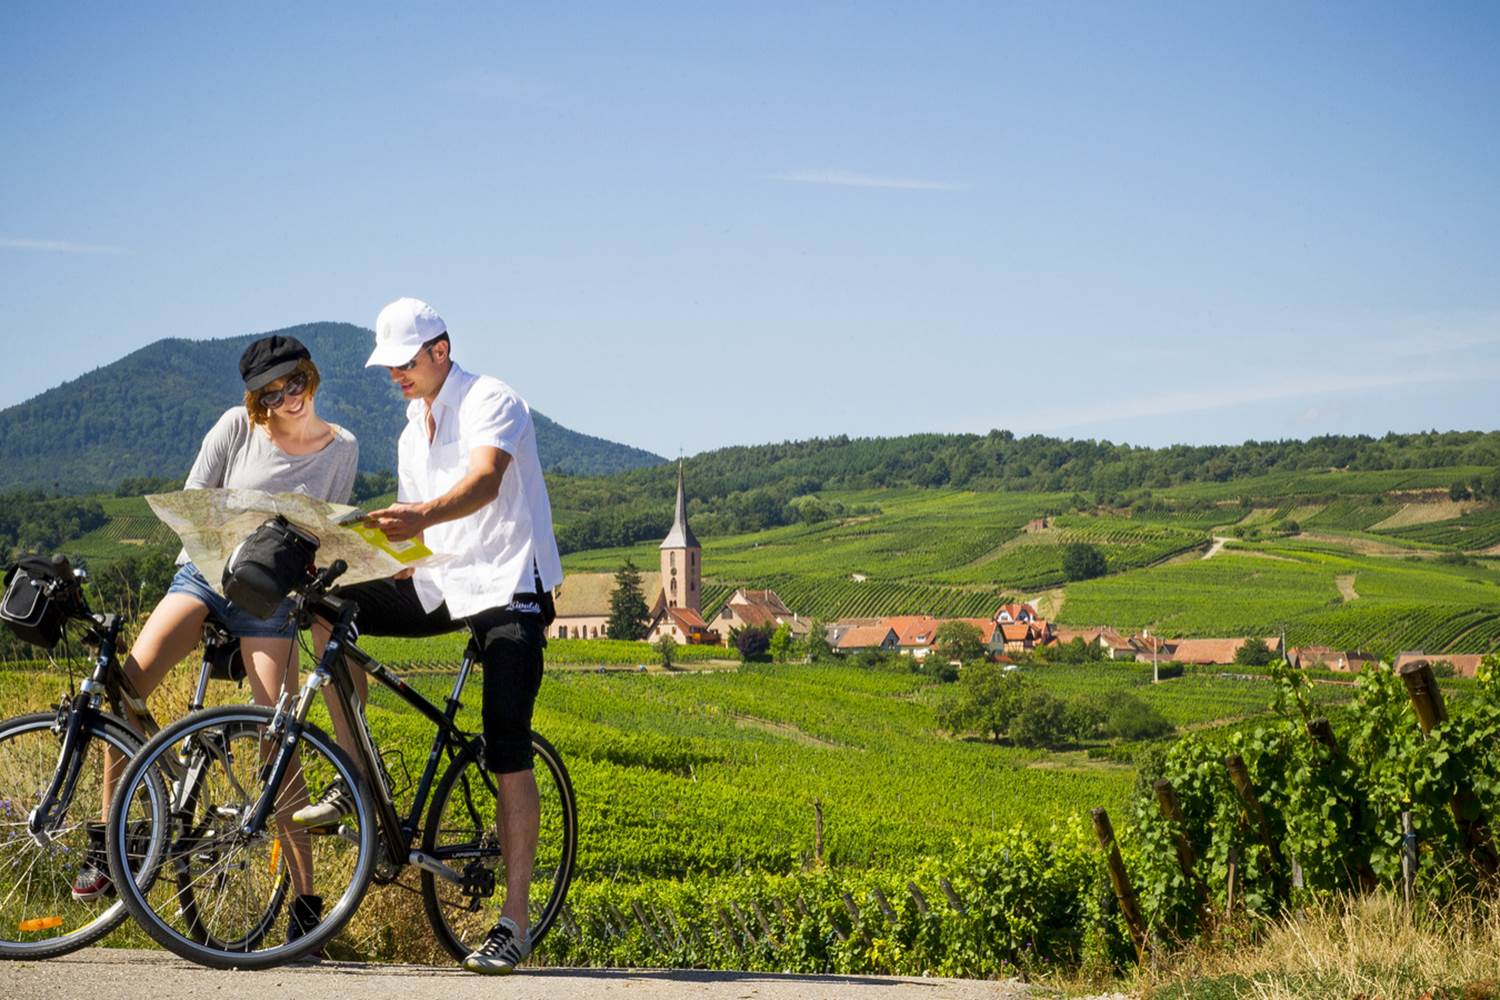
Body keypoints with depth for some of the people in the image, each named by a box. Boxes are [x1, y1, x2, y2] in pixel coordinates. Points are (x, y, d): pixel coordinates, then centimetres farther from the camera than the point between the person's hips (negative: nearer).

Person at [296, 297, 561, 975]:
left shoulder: (491, 402, -9)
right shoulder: (412, 436, 17)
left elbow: (484, 481, -29)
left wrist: (422, 517, -48)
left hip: (507, 587, -8)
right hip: (442, 584, 8)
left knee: (507, 754, -13)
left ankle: (515, 921, -9)